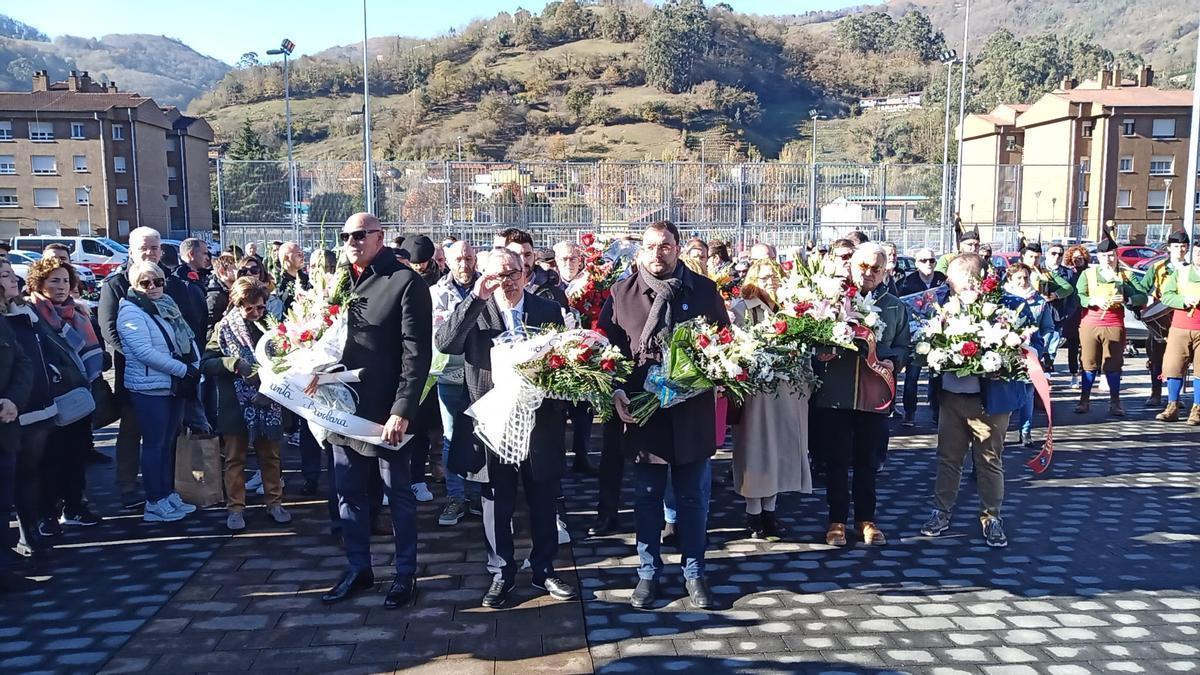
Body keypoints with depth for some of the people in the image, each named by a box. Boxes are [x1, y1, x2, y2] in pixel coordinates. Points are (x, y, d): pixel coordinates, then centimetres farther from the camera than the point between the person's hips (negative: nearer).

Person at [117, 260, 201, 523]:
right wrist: (184, 370, -20)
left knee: (169, 442, 14)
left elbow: (188, 338, 14)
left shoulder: (167, 306, 12)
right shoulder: (131, 311, -11)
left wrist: (196, 366, -3)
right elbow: (145, 352, -21)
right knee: (154, 444, 0)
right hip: (149, 388, -7)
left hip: (174, 386, 7)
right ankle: (155, 503, 8)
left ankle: (169, 494, 23)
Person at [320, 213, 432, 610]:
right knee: (349, 494, 15)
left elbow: (417, 353, -14)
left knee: (399, 495, 8)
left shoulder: (406, 282, -10)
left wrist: (402, 410, -19)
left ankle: (405, 574, 22)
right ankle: (358, 569, 30)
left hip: (387, 412, -6)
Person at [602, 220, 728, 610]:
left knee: (692, 497, 10)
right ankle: (648, 572, 24)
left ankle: (694, 572, 23)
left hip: (693, 410, 1)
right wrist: (616, 392, -11)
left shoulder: (704, 291, 4)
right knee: (647, 497, 10)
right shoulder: (621, 293, 1)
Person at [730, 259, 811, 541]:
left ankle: (769, 510, 20)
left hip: (787, 390, 5)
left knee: (780, 448, 9)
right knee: (756, 449, 0)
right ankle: (753, 515, 9)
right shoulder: (742, 307, -2)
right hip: (756, 388, -5)